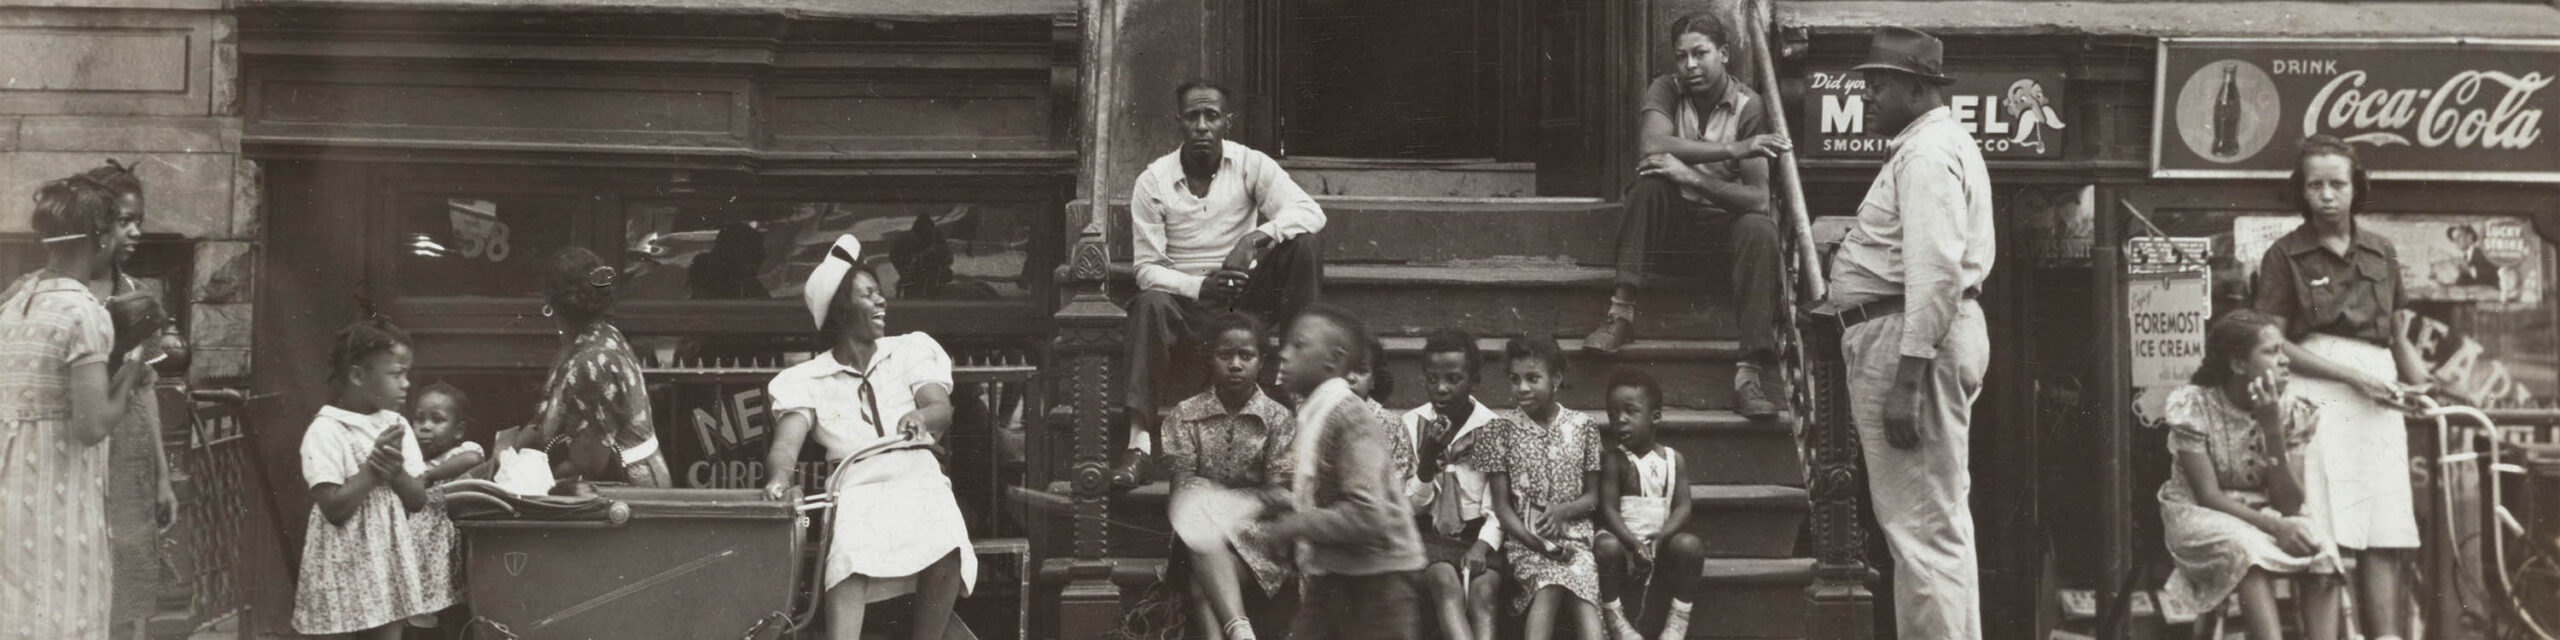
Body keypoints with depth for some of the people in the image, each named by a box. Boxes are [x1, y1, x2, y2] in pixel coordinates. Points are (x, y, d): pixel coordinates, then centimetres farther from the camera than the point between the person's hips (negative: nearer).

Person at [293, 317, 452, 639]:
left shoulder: (396, 426, 7)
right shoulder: (326, 431, -13)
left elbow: (418, 500, 6)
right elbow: (334, 508, -19)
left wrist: (396, 472, -13)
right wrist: (372, 467, -18)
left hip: (392, 556, 7)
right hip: (350, 562, -7)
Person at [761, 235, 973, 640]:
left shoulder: (912, 350, 21)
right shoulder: (806, 380, 17)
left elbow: (942, 409, 3)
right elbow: (786, 442, 0)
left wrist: (923, 416, -23)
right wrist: (780, 477, -25)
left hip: (919, 478, 1)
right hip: (856, 489, -1)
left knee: (946, 549, -34)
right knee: (851, 558, -36)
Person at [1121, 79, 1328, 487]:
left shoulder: (1250, 166, -2)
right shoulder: (1153, 182, -4)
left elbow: (1311, 212, -15)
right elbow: (1147, 268, -6)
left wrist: (1255, 238, -33)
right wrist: (1198, 287, -27)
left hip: (1247, 295, 1)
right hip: (1187, 298, -1)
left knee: (1301, 244, -23)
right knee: (1150, 305, -36)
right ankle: (1140, 443, -43)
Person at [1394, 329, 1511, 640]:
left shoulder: (1495, 428, 3)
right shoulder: (1410, 425, 5)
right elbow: (1409, 506, 3)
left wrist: (1483, 545, -18)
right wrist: (1427, 458, -15)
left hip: (1478, 536, 0)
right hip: (1429, 537, 0)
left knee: (1482, 591, -31)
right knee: (1446, 583, -33)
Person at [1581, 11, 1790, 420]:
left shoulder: (1748, 107, -5)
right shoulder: (1666, 91, -2)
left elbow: (1758, 198, -15)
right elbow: (1652, 144, -26)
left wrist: (1692, 176, -29)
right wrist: (1734, 149, -31)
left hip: (1722, 223, 0)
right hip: (1667, 223, 1)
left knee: (1761, 230, -32)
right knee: (1650, 180, -29)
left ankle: (1750, 374, -37)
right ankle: (1621, 313, -31)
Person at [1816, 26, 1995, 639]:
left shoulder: (1927, 153, -13)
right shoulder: (1940, 144, 21)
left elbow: (1935, 272, -23)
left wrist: (1905, 378, -27)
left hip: (1910, 336, -11)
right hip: (1918, 335, 11)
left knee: (1920, 524, -10)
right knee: (1939, 522, 16)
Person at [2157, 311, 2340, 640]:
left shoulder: (2291, 412, -3)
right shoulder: (2193, 406, -13)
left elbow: (2290, 504, -11)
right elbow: (2209, 495, -17)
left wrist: (2273, 430, -21)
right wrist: (2274, 526, -31)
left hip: (2267, 516, 4)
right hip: (2201, 519, -4)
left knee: (2321, 552, -29)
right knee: (2247, 547, -38)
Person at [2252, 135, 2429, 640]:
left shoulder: (2381, 254, 17)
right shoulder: (2286, 255, 4)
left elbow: (2397, 336, 21)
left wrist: (2422, 384, -1)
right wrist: (2353, 376, -10)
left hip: (2377, 399, 4)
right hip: (2316, 393, -4)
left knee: (2385, 534, -5)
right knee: (2323, 538, -12)